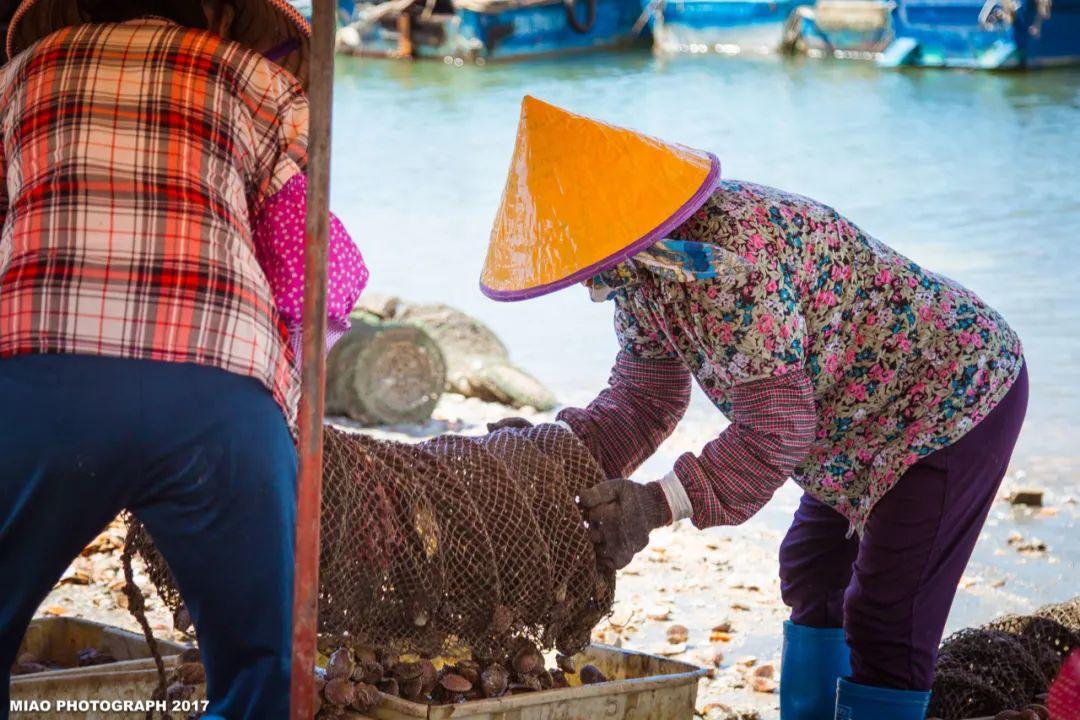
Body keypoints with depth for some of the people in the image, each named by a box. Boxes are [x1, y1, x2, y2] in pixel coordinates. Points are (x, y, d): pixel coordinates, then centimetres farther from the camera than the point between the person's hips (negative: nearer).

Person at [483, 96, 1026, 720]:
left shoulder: (734, 263, -36)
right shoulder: (636, 267, -5)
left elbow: (775, 432, -35)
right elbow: (645, 401, 1)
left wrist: (660, 503, -40)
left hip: (957, 398, -10)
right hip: (867, 416, 10)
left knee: (887, 615, -11)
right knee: (813, 575, 20)